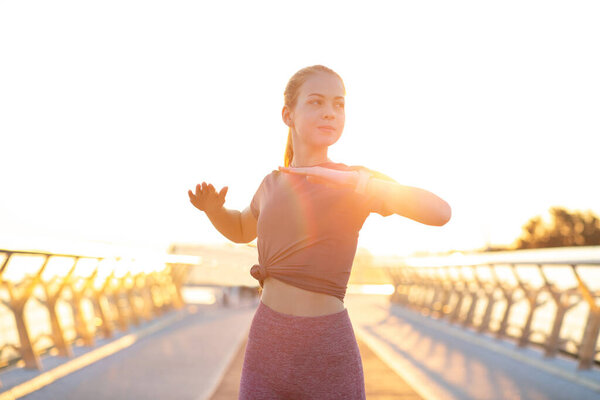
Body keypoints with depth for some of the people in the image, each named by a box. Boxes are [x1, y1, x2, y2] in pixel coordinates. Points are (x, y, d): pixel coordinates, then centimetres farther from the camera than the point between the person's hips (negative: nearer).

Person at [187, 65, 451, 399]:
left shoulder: (360, 179, -3)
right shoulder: (275, 183, 11)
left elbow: (441, 212, -18)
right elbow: (242, 230, 30)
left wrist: (351, 180, -28)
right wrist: (211, 205, 8)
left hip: (328, 356, -3)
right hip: (268, 348, 4)